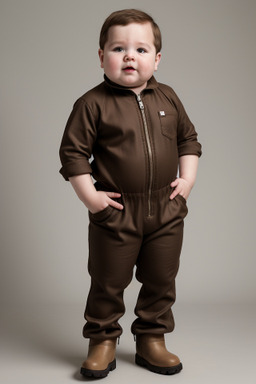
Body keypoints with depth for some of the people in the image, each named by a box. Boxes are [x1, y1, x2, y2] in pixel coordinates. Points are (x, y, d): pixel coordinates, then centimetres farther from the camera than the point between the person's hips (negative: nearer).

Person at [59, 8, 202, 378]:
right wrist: (89, 195, -12)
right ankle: (103, 341, 29)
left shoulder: (167, 98, 5)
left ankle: (152, 340, 32)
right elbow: (73, 151, -7)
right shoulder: (92, 104, -9)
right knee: (108, 282, 9)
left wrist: (187, 179, 4)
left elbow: (189, 139, 15)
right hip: (116, 212, -3)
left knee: (161, 281, 14)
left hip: (167, 211, 4)